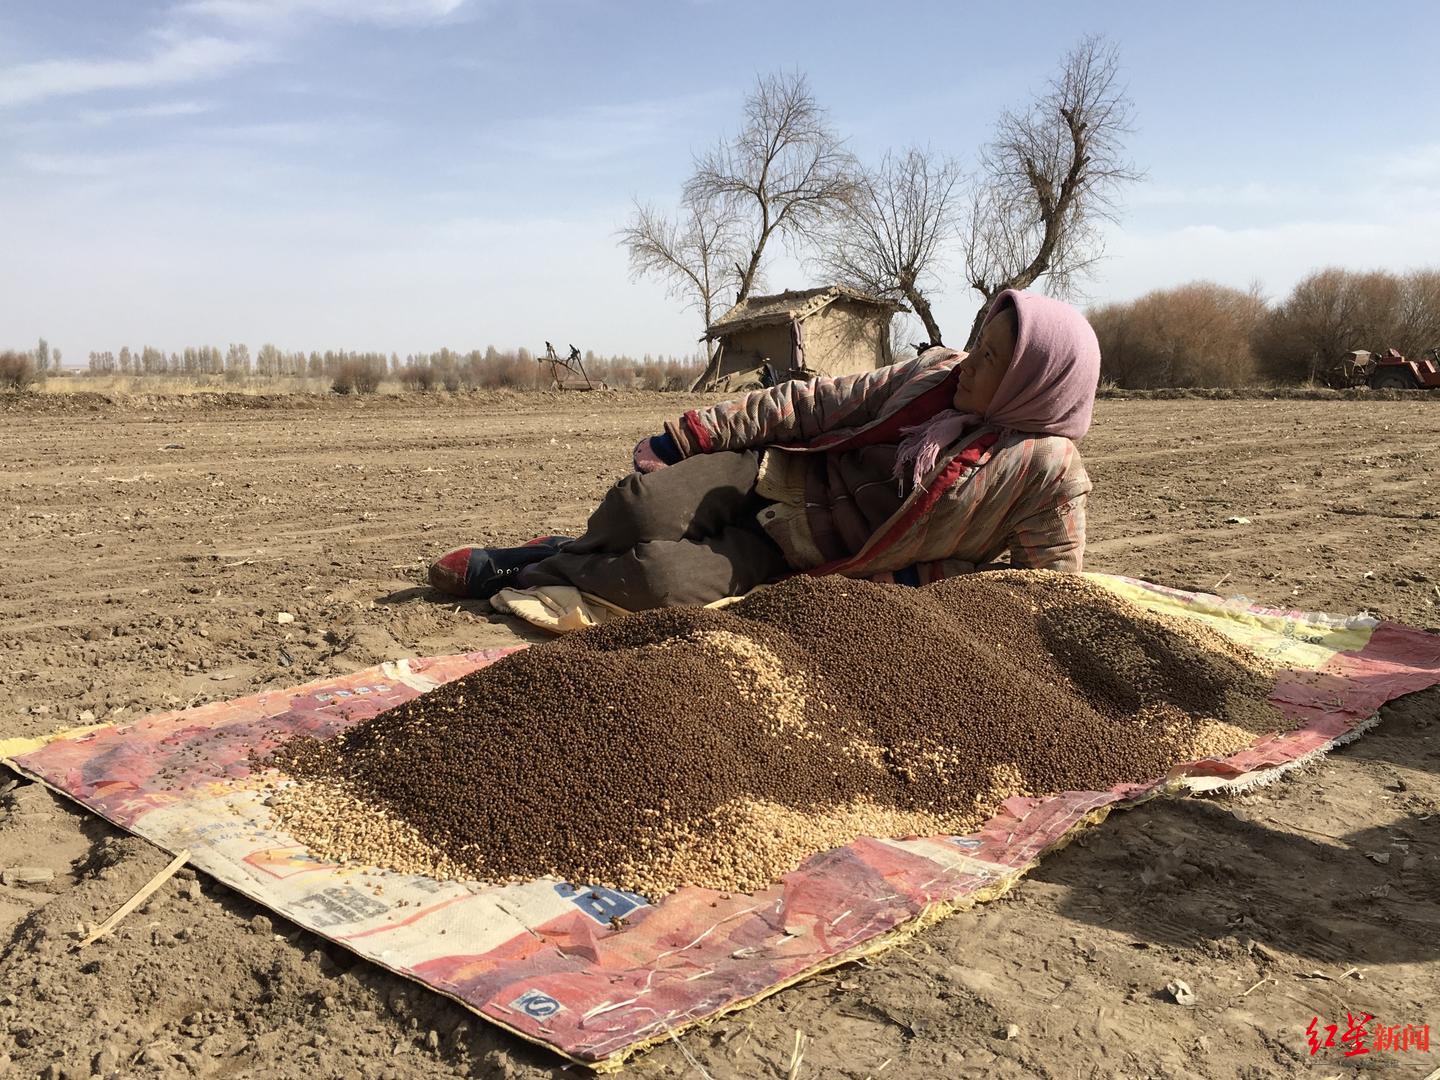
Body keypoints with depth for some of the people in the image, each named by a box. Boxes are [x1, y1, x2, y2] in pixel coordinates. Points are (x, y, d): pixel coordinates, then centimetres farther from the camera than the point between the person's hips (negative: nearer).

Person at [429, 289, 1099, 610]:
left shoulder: (1049, 472, -11)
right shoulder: (938, 374, 0)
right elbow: (823, 402, 2)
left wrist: (915, 576, -15)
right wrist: (690, 434, -2)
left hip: (803, 560, -3)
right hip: (778, 475, 3)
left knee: (664, 580, -26)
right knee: (644, 503, -25)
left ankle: (521, 574, 1)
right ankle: (569, 552, 8)